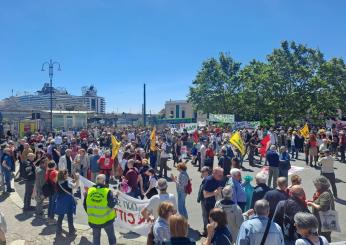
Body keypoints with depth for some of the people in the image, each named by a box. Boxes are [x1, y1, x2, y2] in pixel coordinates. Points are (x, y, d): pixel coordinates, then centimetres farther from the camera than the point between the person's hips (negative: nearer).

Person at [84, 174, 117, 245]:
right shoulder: (107, 191, -19)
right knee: (111, 236, 19)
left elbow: (85, 204, 2)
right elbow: (112, 204, -19)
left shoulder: (89, 191, -6)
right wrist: (115, 198, 0)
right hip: (107, 219, -3)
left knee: (96, 237, 20)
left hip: (93, 220, 3)